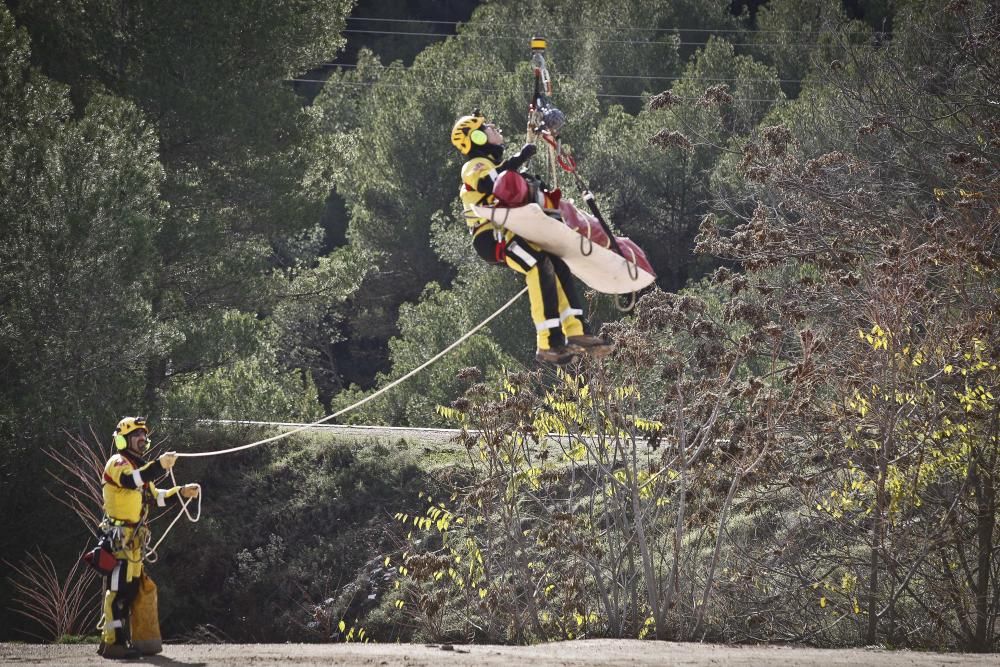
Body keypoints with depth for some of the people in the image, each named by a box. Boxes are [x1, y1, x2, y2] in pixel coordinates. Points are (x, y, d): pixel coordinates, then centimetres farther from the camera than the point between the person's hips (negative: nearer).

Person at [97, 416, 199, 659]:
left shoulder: (138, 466, 25)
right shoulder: (117, 463, -7)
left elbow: (154, 496, 25)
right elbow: (130, 480, -29)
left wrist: (181, 492, 11)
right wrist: (159, 465, -39)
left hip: (134, 539, 10)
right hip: (120, 537, -10)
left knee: (130, 589, 11)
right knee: (118, 589, -14)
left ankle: (115, 639, 15)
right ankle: (113, 642, -17)